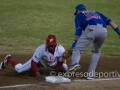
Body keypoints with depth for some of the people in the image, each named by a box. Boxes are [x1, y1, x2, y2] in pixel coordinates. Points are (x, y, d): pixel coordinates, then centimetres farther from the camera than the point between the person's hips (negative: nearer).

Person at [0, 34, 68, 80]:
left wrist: (57, 69, -30)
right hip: (40, 60, -3)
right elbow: (33, 63, -32)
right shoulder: (40, 49, -41)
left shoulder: (61, 49, -37)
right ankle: (9, 59, 31)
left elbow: (61, 62, -16)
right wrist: (38, 74, -43)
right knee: (19, 69, -5)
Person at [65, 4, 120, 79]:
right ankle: (91, 74, 14)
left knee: (77, 48, -3)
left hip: (91, 30, -4)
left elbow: (78, 30, 9)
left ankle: (74, 63, -34)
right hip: (103, 31, 4)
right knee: (96, 52, 24)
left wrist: (75, 42, 5)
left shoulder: (79, 15, 27)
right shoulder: (96, 12, 39)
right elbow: (109, 21, 23)